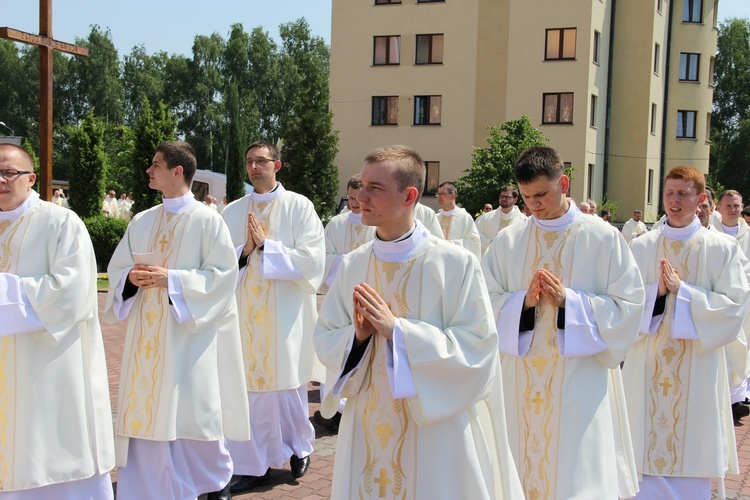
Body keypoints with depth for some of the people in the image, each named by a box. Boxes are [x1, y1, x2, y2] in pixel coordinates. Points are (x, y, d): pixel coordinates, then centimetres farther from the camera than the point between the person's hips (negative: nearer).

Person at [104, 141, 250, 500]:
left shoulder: (207, 221, -6)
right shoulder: (142, 222, 11)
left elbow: (223, 274, -11)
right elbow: (117, 269, 14)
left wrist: (172, 279, -18)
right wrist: (132, 278, -9)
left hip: (188, 334, -5)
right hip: (147, 337, 5)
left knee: (192, 412, 3)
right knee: (145, 413, 4)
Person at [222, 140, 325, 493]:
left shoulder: (299, 207, 0)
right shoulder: (232, 212, 10)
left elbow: (312, 259, -9)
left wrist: (266, 245, -13)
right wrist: (244, 251, -11)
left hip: (285, 315, -3)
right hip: (244, 314, 3)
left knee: (287, 385, 5)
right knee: (249, 387, 1)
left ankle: (299, 447, 29)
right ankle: (255, 465, 11)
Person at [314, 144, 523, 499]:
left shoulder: (456, 264, -12)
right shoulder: (352, 266, 3)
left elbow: (477, 348, -16)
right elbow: (324, 339, 7)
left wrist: (396, 330, -21)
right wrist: (357, 336, -15)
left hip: (435, 434, -4)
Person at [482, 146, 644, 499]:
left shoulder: (603, 238, -2)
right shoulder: (508, 241, 6)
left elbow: (628, 305, -4)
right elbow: (484, 302, 5)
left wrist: (569, 301, -15)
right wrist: (523, 301, -13)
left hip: (579, 385, -2)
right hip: (521, 386, 3)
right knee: (522, 469, 8)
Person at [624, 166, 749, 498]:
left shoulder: (722, 250, 0)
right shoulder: (641, 247, 5)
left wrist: (683, 291, -16)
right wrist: (656, 292, -17)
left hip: (697, 370, -1)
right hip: (647, 368, 1)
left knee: (691, 468, 5)